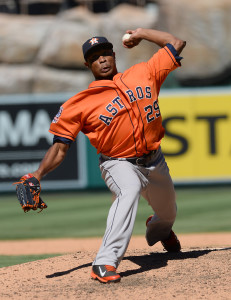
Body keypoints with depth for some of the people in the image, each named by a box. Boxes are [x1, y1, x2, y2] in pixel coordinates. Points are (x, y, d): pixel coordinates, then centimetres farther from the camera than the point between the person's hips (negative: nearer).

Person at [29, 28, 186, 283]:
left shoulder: (142, 74, -2)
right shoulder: (80, 104, -10)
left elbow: (177, 44, 4)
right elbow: (60, 147, -10)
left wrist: (140, 34, 7)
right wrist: (38, 174, -24)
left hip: (155, 162, 5)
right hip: (118, 164, -5)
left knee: (167, 214, 24)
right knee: (129, 191, -38)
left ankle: (158, 229, 66)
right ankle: (105, 263, -44)